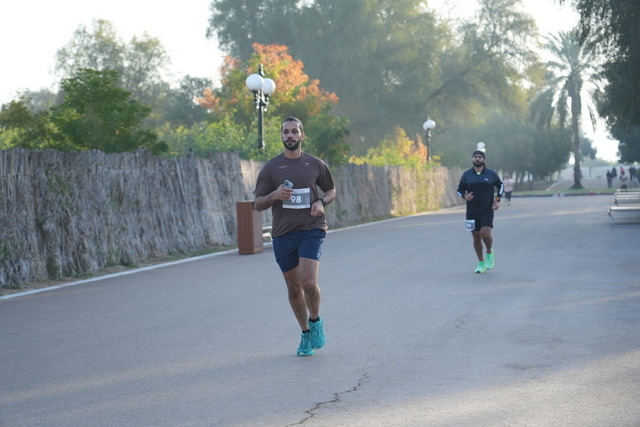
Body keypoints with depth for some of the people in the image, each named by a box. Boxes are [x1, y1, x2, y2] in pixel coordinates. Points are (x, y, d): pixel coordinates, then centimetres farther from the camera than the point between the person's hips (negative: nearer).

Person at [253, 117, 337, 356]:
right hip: (283, 233, 2)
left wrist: (322, 202, -3)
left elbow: (331, 190, 19)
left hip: (311, 230, -2)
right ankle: (306, 334, 25)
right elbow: (257, 204, 4)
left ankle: (315, 321, 11)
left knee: (309, 282, -18)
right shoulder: (271, 168, 4)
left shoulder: (316, 165, 5)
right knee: (294, 287, 8)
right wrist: (274, 196, -17)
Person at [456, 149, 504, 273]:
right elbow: (460, 189, 11)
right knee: (476, 237, 5)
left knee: (485, 234, -18)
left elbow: (501, 186, 13)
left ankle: (489, 252, 12)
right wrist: (465, 196, -11)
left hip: (487, 211, -2)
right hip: (472, 211, 2)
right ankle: (481, 263, 19)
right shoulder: (467, 175, 2)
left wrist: (497, 200, 0)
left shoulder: (491, 174, 0)